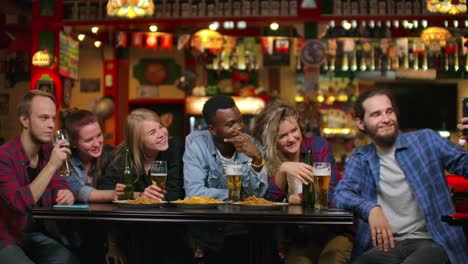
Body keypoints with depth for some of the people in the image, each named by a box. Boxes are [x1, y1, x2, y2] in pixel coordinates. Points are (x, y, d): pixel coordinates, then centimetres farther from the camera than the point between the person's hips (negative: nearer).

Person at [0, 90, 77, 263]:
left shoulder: (49, 150, 3)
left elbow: (59, 186, 10)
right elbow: (20, 203, -26)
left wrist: (66, 194, -14)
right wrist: (51, 166, -30)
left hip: (39, 235, 6)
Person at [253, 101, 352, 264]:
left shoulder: (318, 146, 0)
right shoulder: (267, 159, 2)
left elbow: (331, 194, -4)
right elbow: (268, 201, -11)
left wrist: (292, 199, -8)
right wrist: (282, 170, -24)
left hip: (331, 232, 0)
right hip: (298, 240, 0)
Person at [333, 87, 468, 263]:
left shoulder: (425, 140, 8)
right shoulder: (360, 158, 13)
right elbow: (341, 193, -1)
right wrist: (371, 208, -22)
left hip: (428, 242, -1)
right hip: (384, 245, 1)